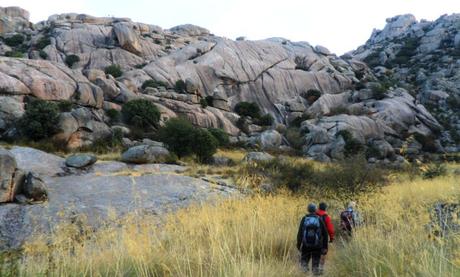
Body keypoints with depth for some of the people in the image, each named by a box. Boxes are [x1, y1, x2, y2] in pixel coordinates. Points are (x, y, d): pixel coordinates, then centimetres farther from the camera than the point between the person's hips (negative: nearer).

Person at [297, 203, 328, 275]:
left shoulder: (304, 219, 0)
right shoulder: (319, 219, 0)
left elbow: (300, 233, -2)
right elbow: (325, 233, 1)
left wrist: (298, 244, 4)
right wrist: (325, 246, 6)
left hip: (306, 245, 0)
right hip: (317, 246, 0)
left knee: (304, 259, 14)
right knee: (315, 262, 11)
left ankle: (304, 266, -13)